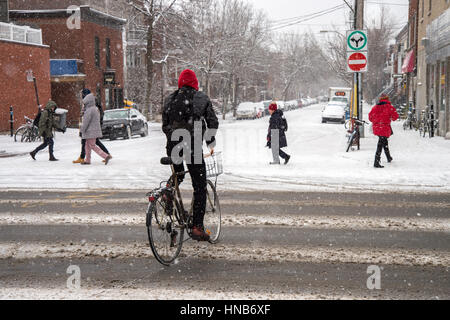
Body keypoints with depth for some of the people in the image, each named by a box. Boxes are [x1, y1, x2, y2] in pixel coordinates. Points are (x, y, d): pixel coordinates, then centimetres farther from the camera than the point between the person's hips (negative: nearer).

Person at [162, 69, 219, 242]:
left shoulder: (169, 99, 13)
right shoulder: (202, 98, 6)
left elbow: (165, 125, 15)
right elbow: (213, 123, 8)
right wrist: (211, 143, 21)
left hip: (172, 146, 3)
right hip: (193, 146, -3)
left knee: (177, 176, 31)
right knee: (200, 187, 1)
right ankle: (198, 227, -3)